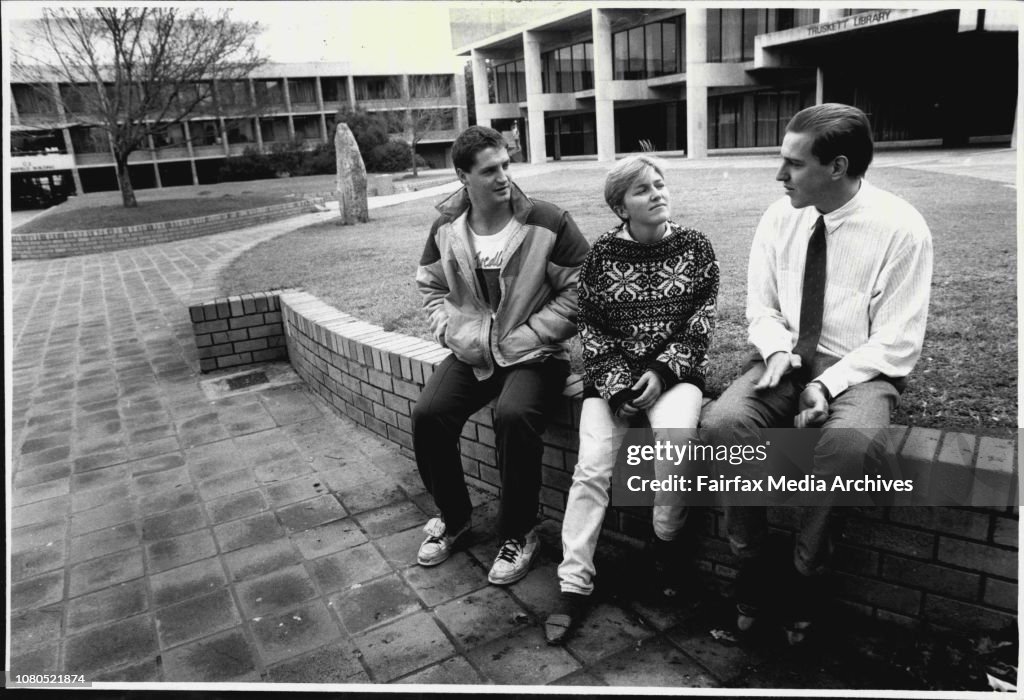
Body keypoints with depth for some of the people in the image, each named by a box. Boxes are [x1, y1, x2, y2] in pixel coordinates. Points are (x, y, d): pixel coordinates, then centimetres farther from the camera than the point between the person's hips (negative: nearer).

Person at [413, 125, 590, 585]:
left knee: (514, 415, -33)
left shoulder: (548, 223, -11)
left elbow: (578, 291, -10)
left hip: (533, 354, -4)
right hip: (471, 353, 4)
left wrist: (524, 340, -14)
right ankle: (453, 516, 11)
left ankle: (518, 533, -8)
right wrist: (453, 332, -4)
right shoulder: (446, 228, 3)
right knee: (428, 414, -17)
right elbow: (430, 287, 15)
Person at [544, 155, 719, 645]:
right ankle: (573, 586, -6)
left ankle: (667, 535, -3)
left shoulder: (694, 245, 4)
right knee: (592, 467, -16)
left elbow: (702, 319, 0)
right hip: (611, 374, 1)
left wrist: (661, 372, -12)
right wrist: (619, 383, -10)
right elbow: (590, 326, 2)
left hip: (676, 369, 0)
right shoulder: (603, 253, 1)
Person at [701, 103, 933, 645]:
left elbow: (897, 342, -10)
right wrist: (778, 349, -13)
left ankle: (803, 577, -13)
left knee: (852, 440, -36)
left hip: (857, 370, -3)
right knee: (723, 422, -25)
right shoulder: (781, 218, 2)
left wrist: (829, 383, -23)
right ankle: (751, 569, -9)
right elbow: (760, 305, 8)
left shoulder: (901, 229, -10)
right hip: (788, 360, 4)